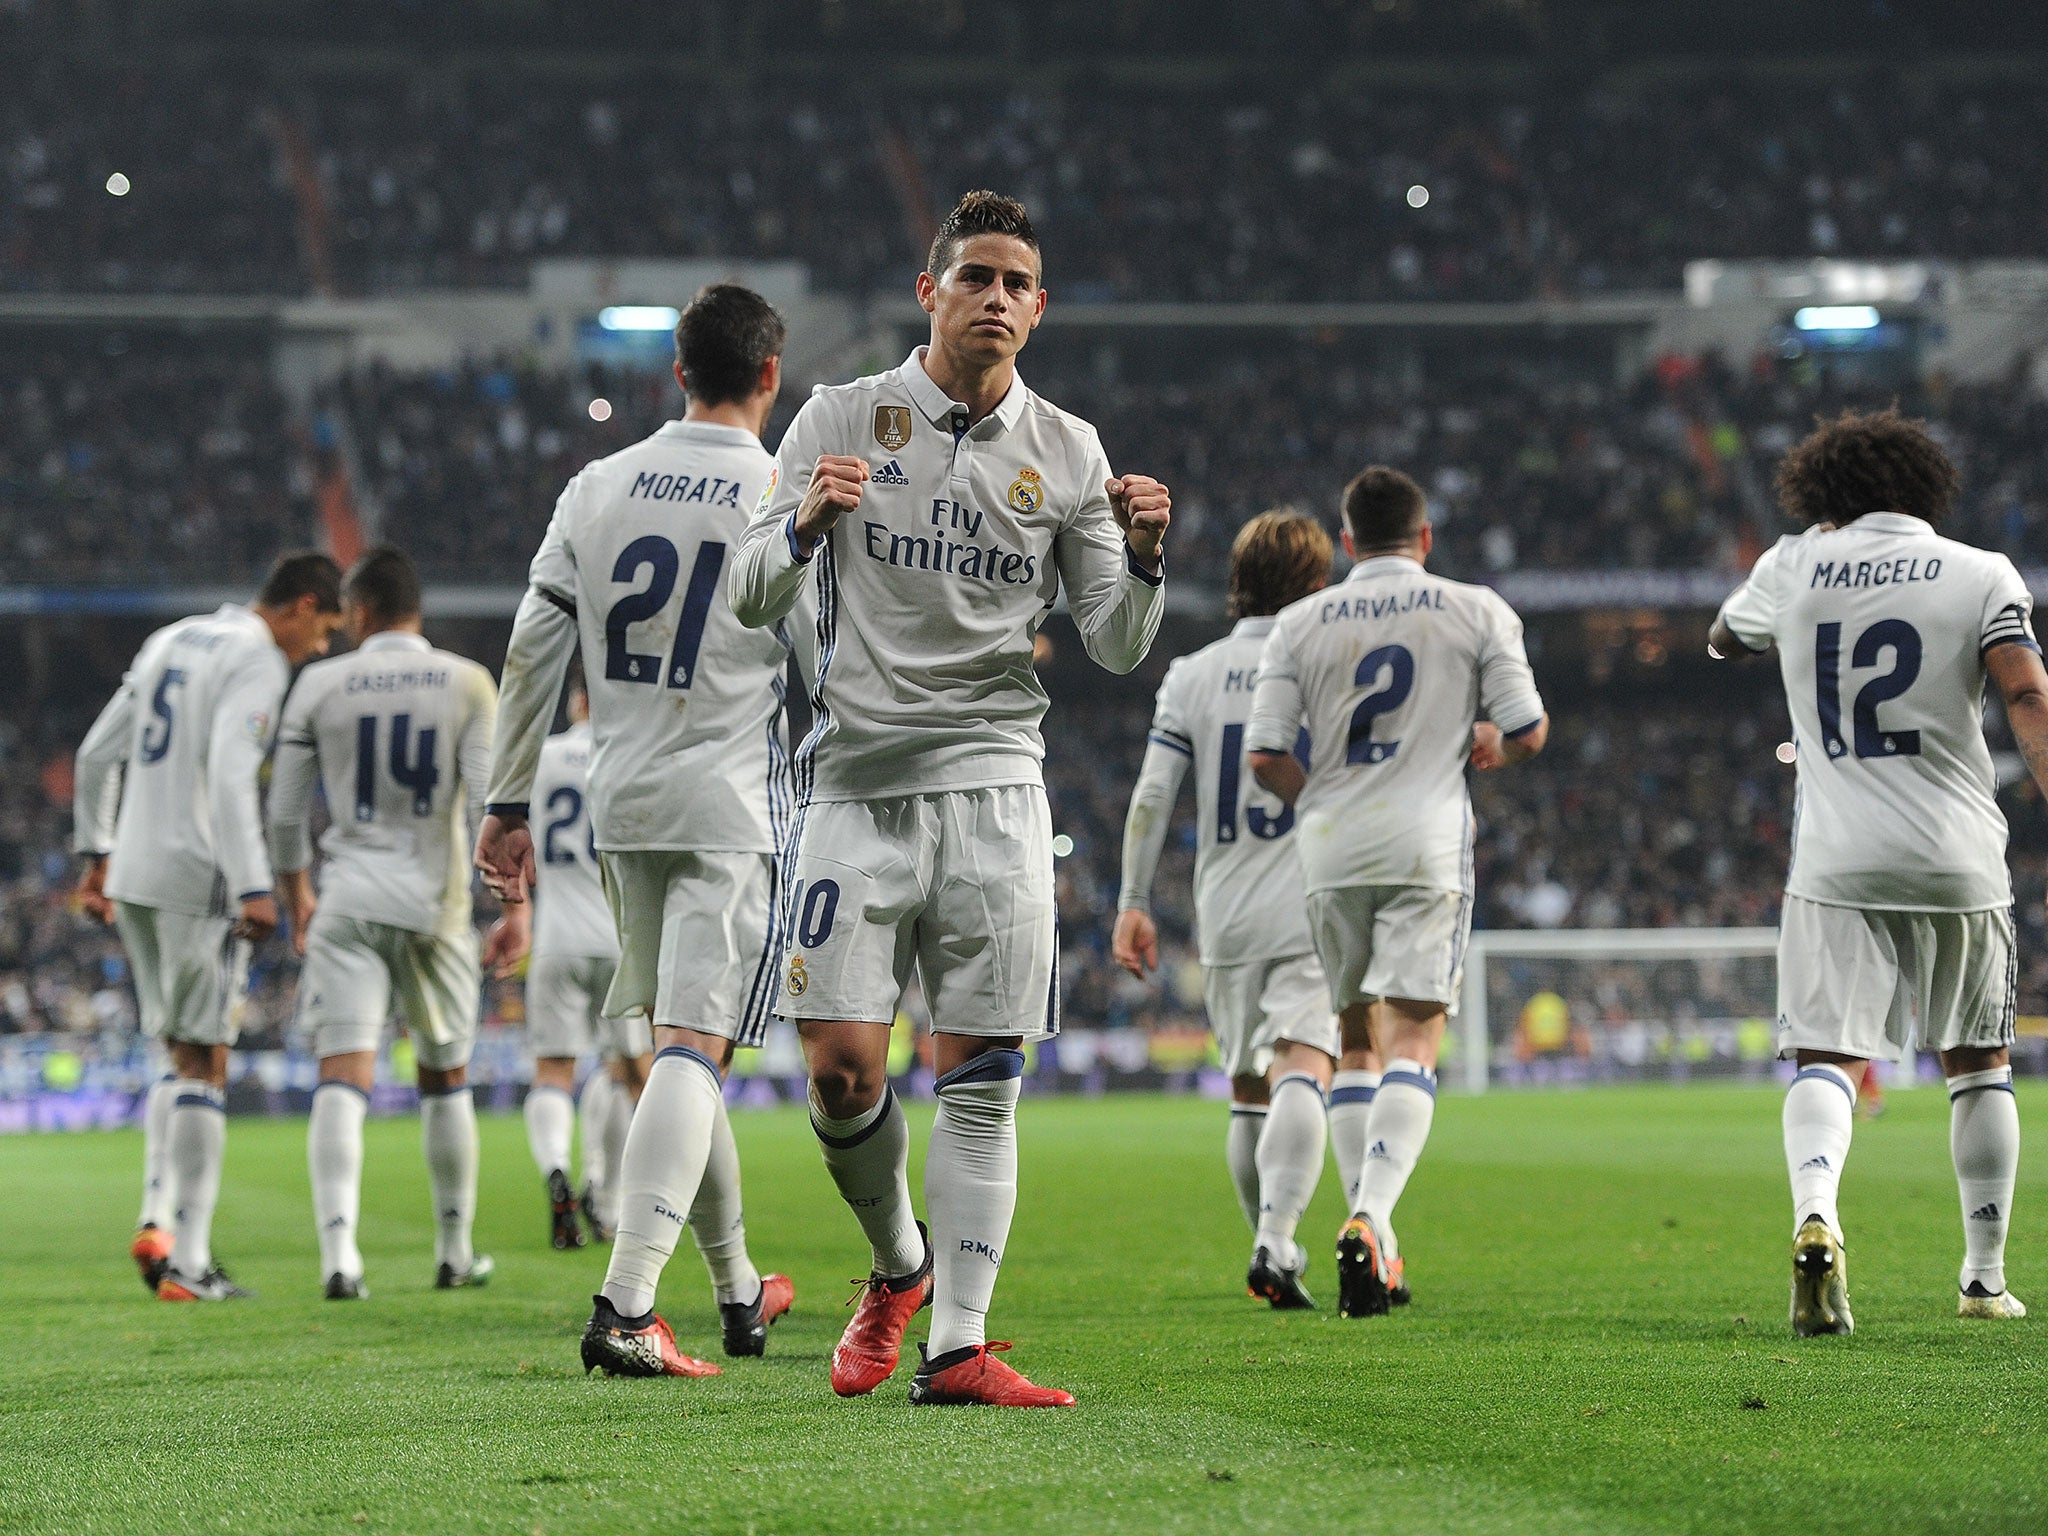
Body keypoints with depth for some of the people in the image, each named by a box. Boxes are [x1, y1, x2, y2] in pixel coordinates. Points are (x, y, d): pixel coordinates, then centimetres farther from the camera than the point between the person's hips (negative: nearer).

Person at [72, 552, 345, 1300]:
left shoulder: (169, 641, 18)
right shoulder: (257, 661, -9)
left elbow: (97, 755, 21)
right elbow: (229, 776, -22)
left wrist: (97, 853, 26)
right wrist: (254, 888, -25)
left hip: (133, 875, 8)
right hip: (197, 880, -8)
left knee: (181, 1052, 16)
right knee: (204, 1063, -4)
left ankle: (156, 1221, 1)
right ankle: (188, 1264, -4)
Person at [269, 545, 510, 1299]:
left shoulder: (321, 686, 3)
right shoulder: (467, 684, 1)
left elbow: (285, 813, 8)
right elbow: (492, 804, -6)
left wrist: (295, 898, 24)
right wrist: (514, 907, -1)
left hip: (346, 902, -1)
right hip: (434, 902, 1)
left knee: (343, 1077, -6)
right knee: (445, 1079, 16)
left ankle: (338, 1253, -22)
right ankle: (455, 1252, 25)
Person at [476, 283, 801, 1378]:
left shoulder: (597, 487, 6)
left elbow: (531, 652, 6)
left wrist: (508, 805, 13)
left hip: (622, 805, 5)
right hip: (732, 809, -5)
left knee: (677, 1040, 17)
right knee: (693, 1049, -10)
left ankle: (738, 1294, 28)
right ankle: (624, 1305, -23)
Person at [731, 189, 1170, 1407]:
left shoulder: (1068, 453, 9)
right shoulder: (842, 419, 4)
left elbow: (1118, 647, 8)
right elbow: (754, 599, 1)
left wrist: (1144, 556, -11)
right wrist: (807, 522, -19)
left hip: (993, 783, 1)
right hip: (857, 779, -1)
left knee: (983, 1078, -3)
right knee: (843, 1068, -8)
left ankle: (958, 1344, -1)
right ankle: (899, 1267, 19)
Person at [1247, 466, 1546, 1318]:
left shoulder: (1299, 625, 6)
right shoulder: (1476, 612, 3)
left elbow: (1265, 754, -1)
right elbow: (1528, 732, 1)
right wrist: (1490, 745, 24)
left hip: (1331, 848, 2)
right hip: (1425, 842, -2)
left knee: (1357, 1039, 16)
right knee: (1412, 1041, -7)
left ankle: (1373, 1235, 15)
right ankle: (1369, 1219, -27)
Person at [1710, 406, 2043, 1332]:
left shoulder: (1793, 568, 6)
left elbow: (1725, 638, 28)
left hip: (1836, 865, 0)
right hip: (1956, 861, 0)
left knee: (1827, 1057, -5)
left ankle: (1815, 1213, -35)